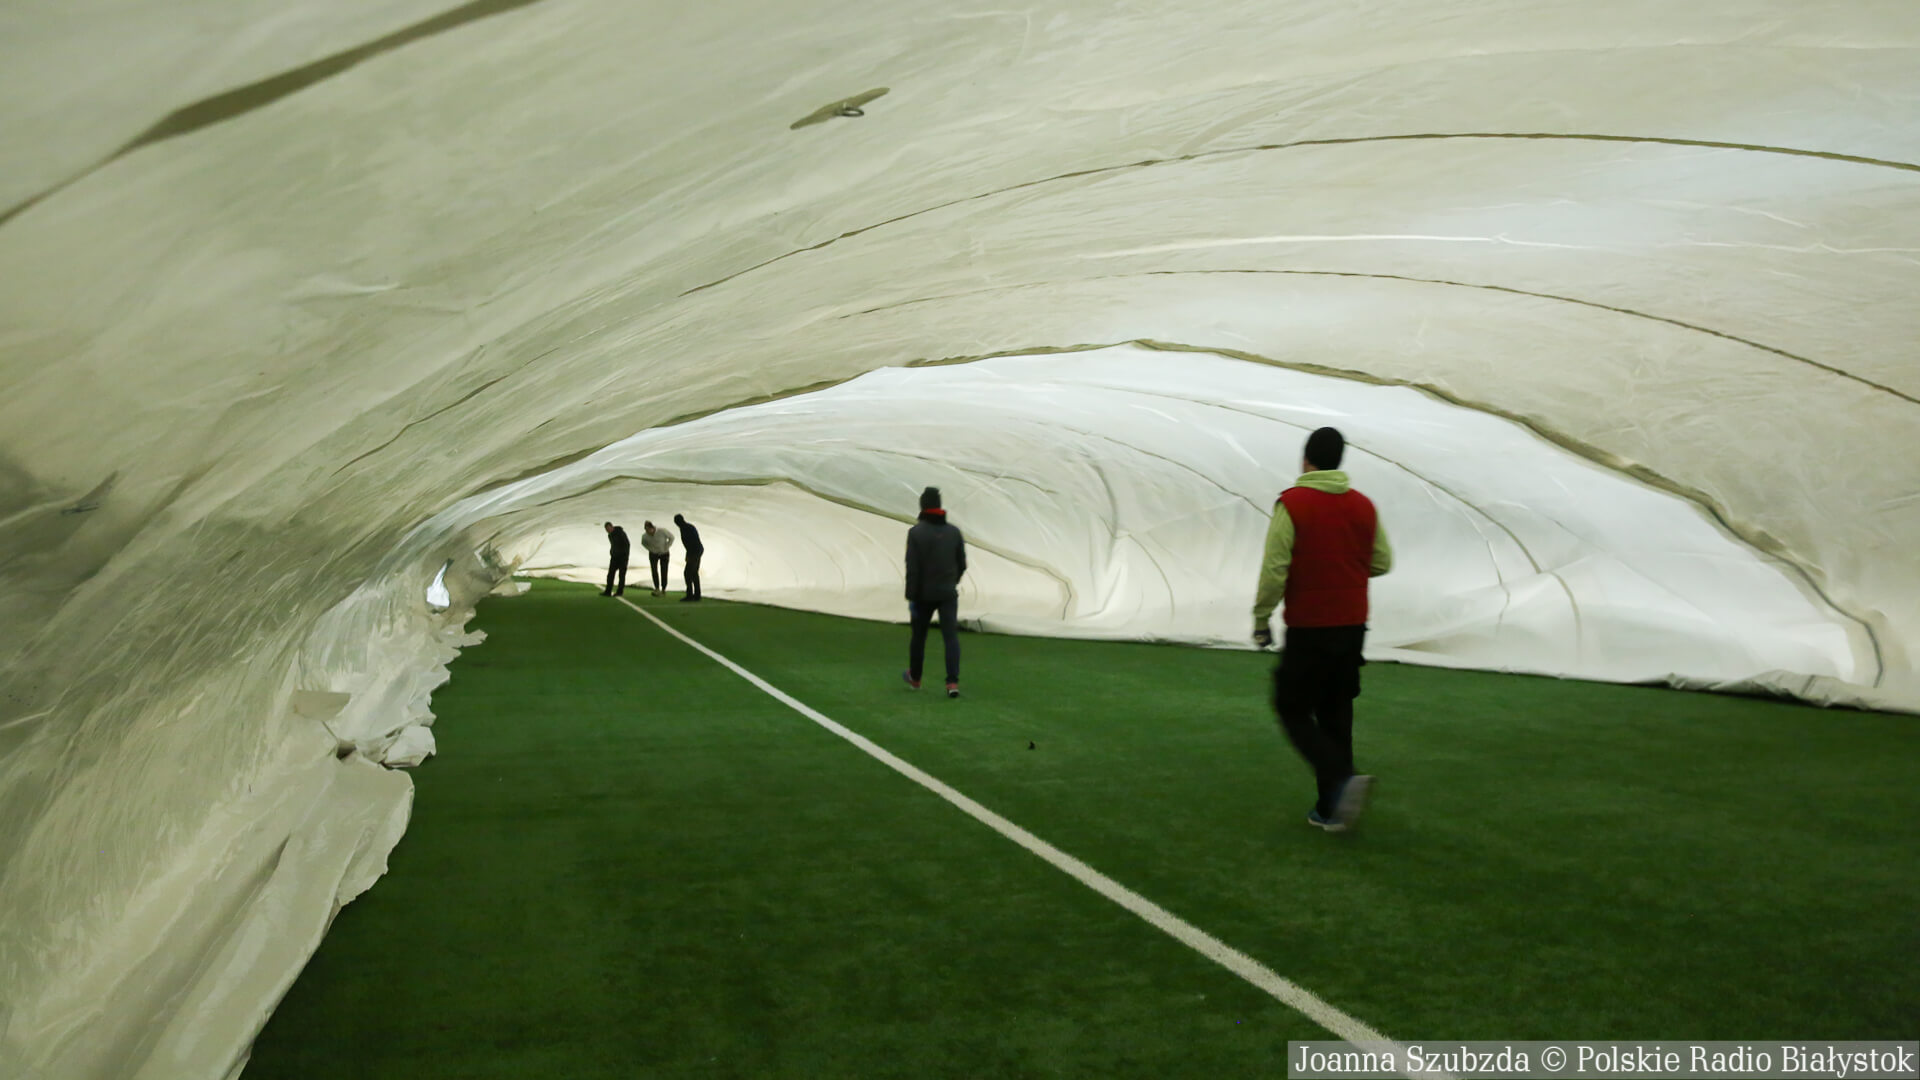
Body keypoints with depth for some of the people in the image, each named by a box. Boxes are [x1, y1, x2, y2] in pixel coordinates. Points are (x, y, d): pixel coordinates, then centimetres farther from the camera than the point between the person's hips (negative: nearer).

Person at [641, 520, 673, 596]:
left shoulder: (662, 531, -29)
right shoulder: (645, 536, -21)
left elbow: (671, 537, -12)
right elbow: (643, 543, 3)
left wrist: (666, 548, -14)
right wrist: (651, 549, -9)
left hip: (664, 554, -1)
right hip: (653, 554, 1)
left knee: (664, 572, -4)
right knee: (654, 570, -19)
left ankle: (663, 590, 11)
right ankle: (657, 589, -21)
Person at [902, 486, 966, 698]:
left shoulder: (916, 532, -10)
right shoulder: (953, 531, 1)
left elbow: (912, 568, -13)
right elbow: (962, 564, 8)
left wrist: (911, 597, -9)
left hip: (924, 594, -2)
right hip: (948, 593, 2)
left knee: (918, 635, 16)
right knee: (951, 637, -2)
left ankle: (914, 678, 32)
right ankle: (953, 682, -14)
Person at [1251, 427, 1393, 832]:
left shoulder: (1291, 503, -11)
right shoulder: (1364, 506, 4)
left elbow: (1274, 569, -15)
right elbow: (1382, 562, 10)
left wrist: (1261, 619, -5)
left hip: (1308, 630, -5)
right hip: (1352, 626, 5)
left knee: (1293, 710, 7)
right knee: (1336, 714, 14)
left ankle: (1342, 779, -14)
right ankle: (1330, 809, 15)